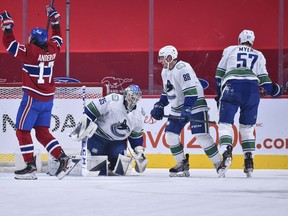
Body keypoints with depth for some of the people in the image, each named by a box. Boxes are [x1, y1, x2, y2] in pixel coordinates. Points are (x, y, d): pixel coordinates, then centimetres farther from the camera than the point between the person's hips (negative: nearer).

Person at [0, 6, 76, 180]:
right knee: (42, 132, 13)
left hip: (32, 98, -7)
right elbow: (57, 38, 24)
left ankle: (31, 167, 0)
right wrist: (55, 20, 30)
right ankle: (64, 159, 0)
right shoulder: (52, 49, 3)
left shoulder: (30, 51, -15)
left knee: (23, 131, 3)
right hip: (48, 99, 7)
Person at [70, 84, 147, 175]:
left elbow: (136, 135, 8)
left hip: (118, 141, 5)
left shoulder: (139, 113, -4)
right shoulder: (113, 100, -24)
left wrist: (139, 150, 4)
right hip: (99, 136, -5)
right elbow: (92, 109, -21)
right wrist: (83, 123, -26)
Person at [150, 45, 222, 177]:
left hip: (195, 104, -9)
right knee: (170, 134, 0)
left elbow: (192, 90, -27)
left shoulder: (182, 68, -21)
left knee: (201, 135, -16)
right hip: (178, 108, 9)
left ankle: (219, 164, -8)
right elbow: (166, 92, 23)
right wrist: (159, 106, 15)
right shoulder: (165, 71, 10)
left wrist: (187, 108, -31)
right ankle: (182, 165, 10)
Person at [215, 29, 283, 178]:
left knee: (225, 123, 0)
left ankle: (226, 153, -24)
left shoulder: (229, 50, 20)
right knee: (247, 127, 12)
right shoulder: (259, 56, 23)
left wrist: (219, 93, 24)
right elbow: (263, 79, 14)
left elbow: (219, 73, 17)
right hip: (252, 89, 2)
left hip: (231, 87, -2)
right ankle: (249, 161, 2)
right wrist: (274, 90, 29)